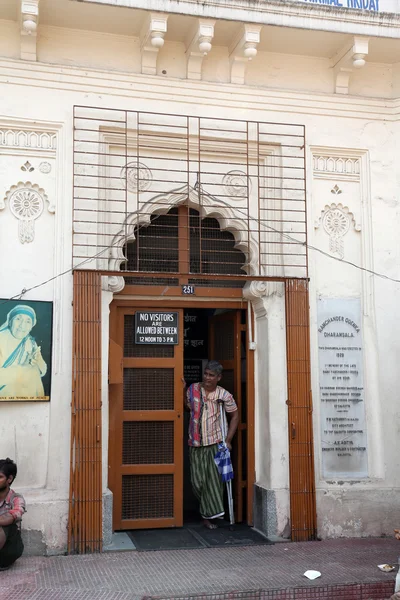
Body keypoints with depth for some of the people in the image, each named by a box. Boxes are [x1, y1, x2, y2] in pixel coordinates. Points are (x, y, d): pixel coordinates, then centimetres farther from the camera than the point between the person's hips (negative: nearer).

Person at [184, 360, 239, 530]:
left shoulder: (224, 395, -4)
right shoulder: (193, 389, 1)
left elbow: (234, 416, 5)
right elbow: (186, 407, 13)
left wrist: (228, 439, 0)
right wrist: (182, 391, -1)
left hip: (215, 443, -2)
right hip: (196, 444, 2)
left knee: (214, 480, -3)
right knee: (198, 481, 4)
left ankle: (208, 515, 7)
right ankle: (209, 511, 26)